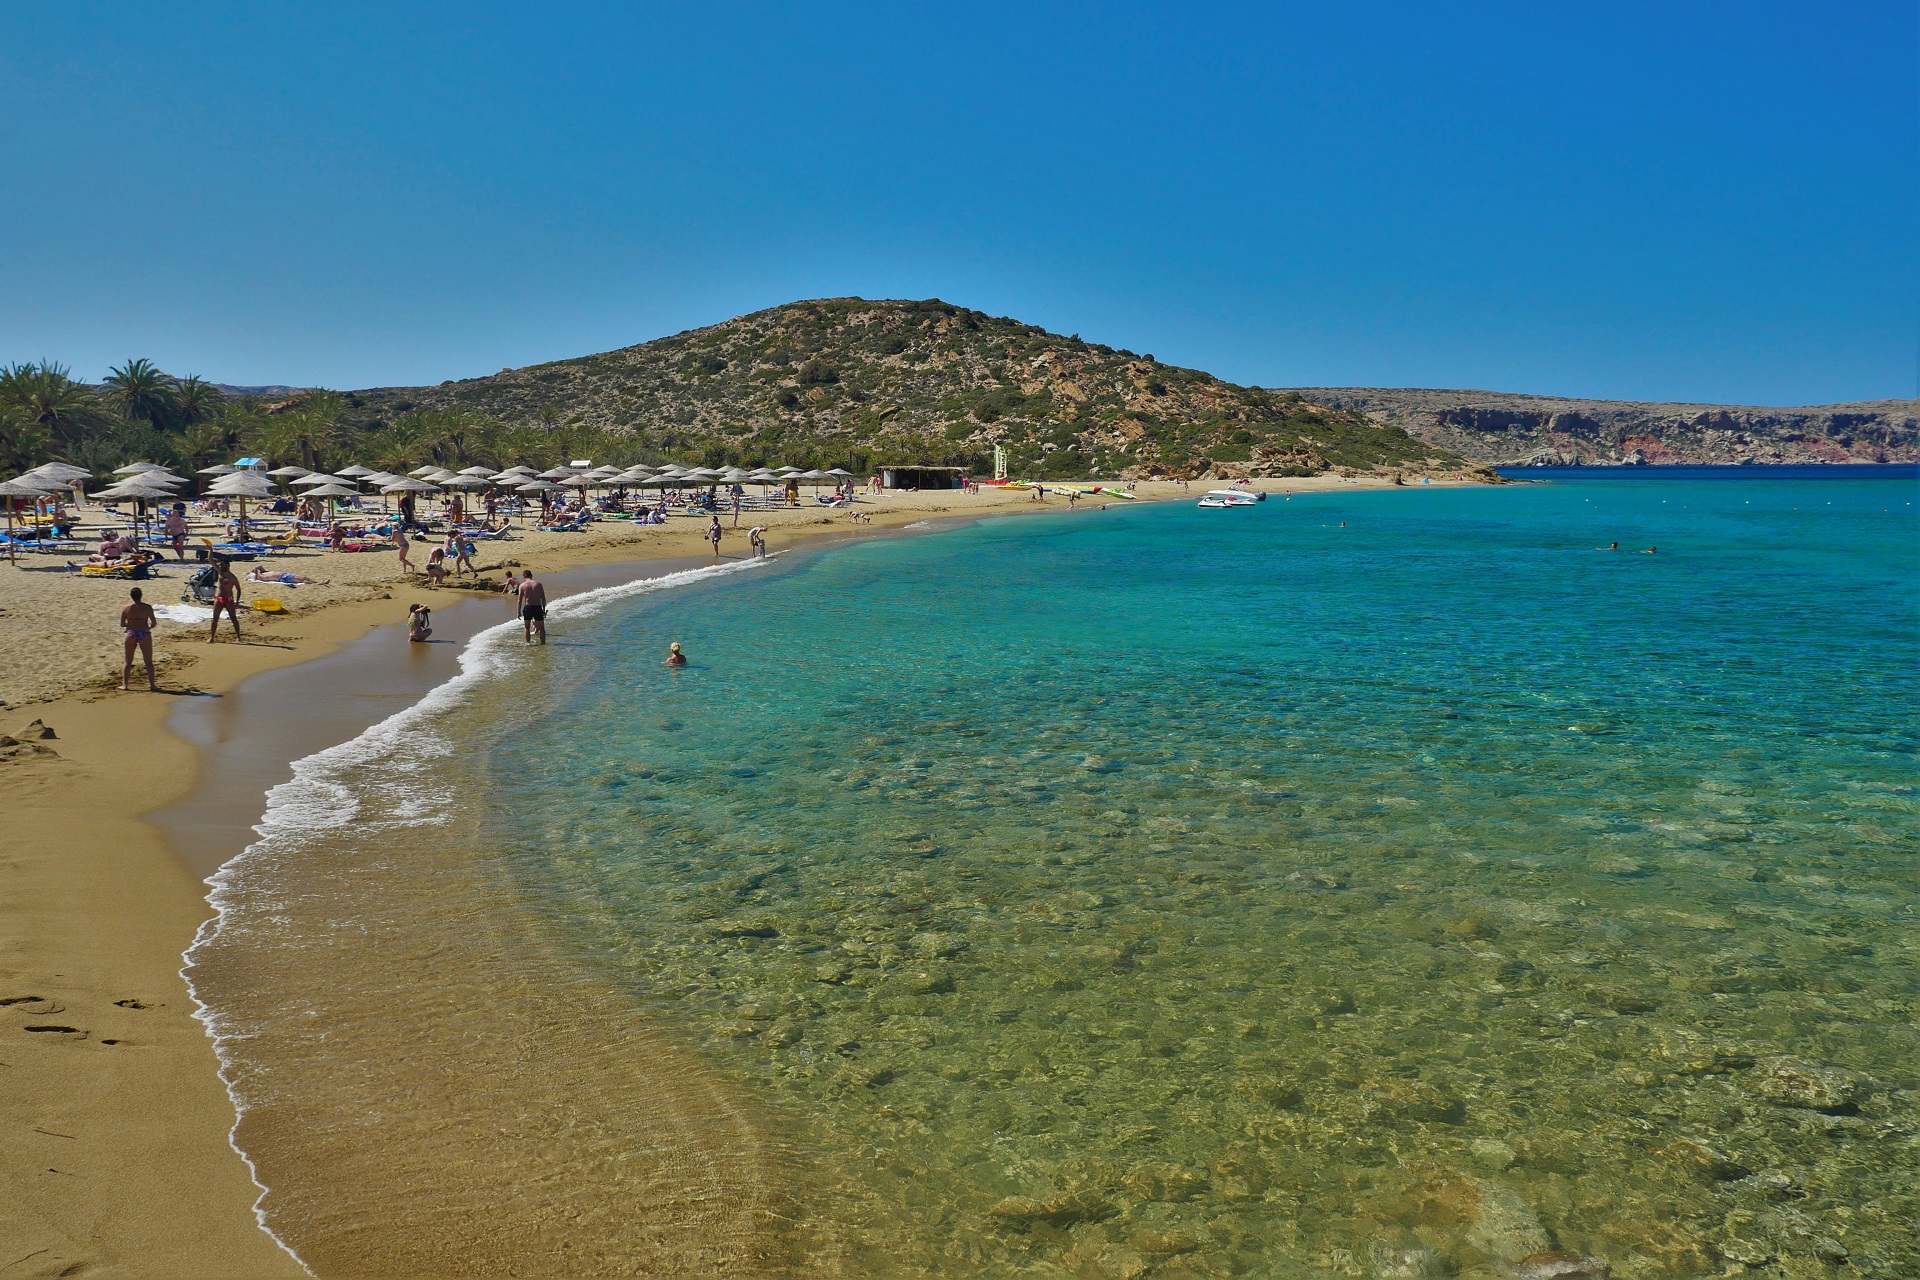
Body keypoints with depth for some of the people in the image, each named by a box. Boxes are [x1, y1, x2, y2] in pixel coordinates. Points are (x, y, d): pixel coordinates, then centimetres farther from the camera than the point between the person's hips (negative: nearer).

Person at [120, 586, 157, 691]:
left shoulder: (125, 608, -5)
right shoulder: (147, 607, -9)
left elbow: (122, 624, -2)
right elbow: (153, 623, -7)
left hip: (130, 634, 1)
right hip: (145, 635, -1)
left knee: (128, 661, 14)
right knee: (149, 662, 9)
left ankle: (124, 684, 11)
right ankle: (151, 685, 10)